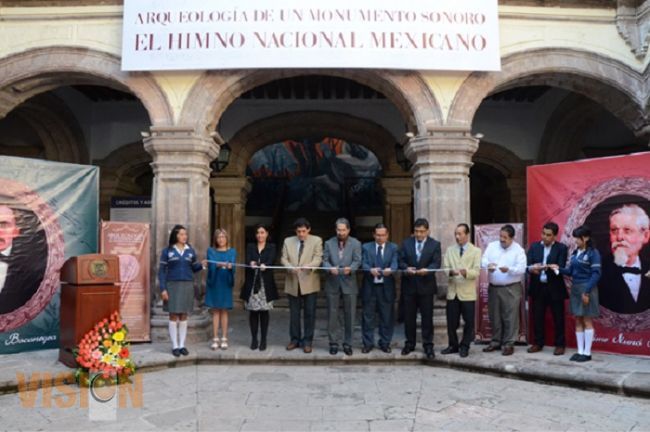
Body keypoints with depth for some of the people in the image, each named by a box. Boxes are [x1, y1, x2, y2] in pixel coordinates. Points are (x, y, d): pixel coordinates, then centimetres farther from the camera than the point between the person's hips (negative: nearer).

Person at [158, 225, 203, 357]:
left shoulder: (190, 250, 7)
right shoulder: (167, 251, -1)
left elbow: (194, 268, 11)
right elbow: (162, 271, -2)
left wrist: (201, 265, -11)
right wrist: (163, 289, -9)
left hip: (187, 286, 3)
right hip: (172, 285, -2)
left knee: (184, 316, 7)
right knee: (174, 315, 1)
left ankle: (182, 345, 15)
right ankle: (175, 346, 9)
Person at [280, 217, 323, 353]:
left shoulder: (316, 240, 1)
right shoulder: (288, 241, 9)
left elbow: (318, 258, -9)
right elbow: (284, 258, 3)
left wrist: (309, 266, -30)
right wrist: (290, 267, -18)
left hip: (309, 282, -2)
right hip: (293, 282, 3)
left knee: (309, 313, 2)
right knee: (294, 313, 10)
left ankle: (307, 341, 13)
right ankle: (295, 339, 24)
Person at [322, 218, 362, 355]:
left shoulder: (356, 243, 3)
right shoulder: (329, 243, 8)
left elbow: (357, 261, -6)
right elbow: (325, 260, 2)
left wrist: (350, 268, -26)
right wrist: (330, 268, -20)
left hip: (349, 283, -1)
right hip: (332, 283, 1)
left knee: (349, 315, 4)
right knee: (332, 314, 5)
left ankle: (348, 343, 15)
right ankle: (334, 343, 15)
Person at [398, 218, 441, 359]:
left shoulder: (435, 244, 0)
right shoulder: (406, 243, 6)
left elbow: (436, 263, -10)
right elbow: (401, 260, 1)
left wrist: (427, 270, -29)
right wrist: (406, 268, -20)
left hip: (426, 286, -2)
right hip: (409, 285, 2)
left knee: (427, 317, 3)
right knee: (409, 316, 10)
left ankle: (428, 345, 12)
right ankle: (409, 343, 22)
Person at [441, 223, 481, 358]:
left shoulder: (476, 251, 1)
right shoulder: (449, 250, 12)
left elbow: (476, 272, -10)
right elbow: (445, 268, 2)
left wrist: (465, 272, -30)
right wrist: (450, 272, -21)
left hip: (468, 293, -3)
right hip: (452, 292, 3)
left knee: (468, 322, 3)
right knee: (451, 322, 6)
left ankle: (464, 346, 19)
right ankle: (453, 345, 22)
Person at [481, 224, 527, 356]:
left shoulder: (518, 250, -5)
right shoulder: (492, 246, 6)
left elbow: (522, 268, -12)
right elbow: (483, 260, -1)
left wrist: (509, 269, -30)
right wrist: (488, 265, -23)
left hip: (511, 289, -4)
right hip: (493, 287, 4)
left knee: (510, 317, -2)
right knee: (494, 317, 11)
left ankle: (509, 344, 7)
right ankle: (496, 341, 23)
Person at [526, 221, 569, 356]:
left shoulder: (561, 248, -3)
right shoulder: (534, 246, 5)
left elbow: (559, 268, -15)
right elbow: (527, 265, -4)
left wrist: (545, 267, -33)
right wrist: (532, 268, -27)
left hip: (555, 288, -3)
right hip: (537, 287, 3)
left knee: (558, 318, 6)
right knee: (537, 317, 9)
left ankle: (560, 344, 18)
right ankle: (538, 343, 21)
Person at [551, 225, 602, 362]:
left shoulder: (593, 253, -11)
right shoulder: (575, 252, 11)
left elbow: (596, 274, -15)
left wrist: (587, 291, -20)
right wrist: (559, 269, -7)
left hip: (586, 289, -7)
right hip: (575, 288, 7)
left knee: (587, 321, -1)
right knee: (578, 321, 9)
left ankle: (587, 352, 6)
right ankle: (580, 351, 15)